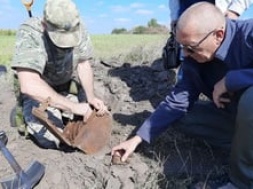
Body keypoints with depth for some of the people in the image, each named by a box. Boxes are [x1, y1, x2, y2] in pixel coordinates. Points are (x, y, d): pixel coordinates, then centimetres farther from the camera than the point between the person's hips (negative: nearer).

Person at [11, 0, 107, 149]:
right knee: (51, 142, -14)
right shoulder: (29, 34, -33)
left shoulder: (79, 29, -19)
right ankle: (26, 114, 14)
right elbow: (29, 85, -44)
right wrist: (73, 106, -42)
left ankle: (61, 113, 21)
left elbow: (84, 65, -10)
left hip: (68, 86, 5)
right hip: (39, 91, -4)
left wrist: (91, 97, -24)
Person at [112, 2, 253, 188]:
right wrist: (138, 138, -9)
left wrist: (229, 80, -33)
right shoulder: (194, 59, -10)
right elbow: (176, 102, -8)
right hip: (234, 114, 5)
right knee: (182, 114, -4)